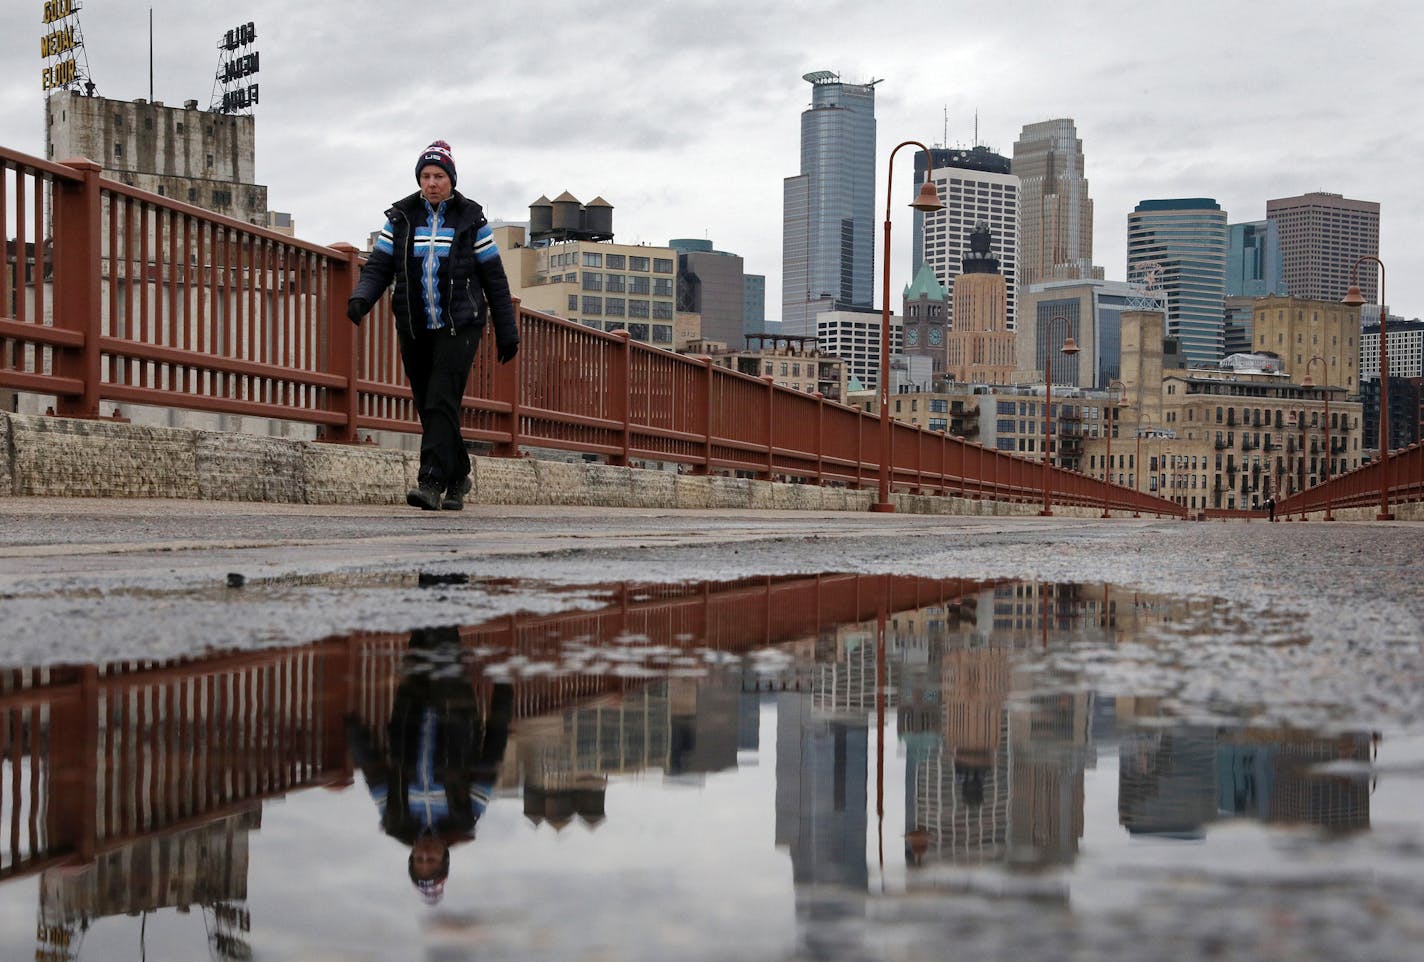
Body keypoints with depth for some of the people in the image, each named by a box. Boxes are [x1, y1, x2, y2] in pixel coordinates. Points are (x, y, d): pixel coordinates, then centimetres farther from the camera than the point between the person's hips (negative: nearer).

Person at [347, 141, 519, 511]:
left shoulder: (470, 219, 2)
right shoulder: (400, 218, 7)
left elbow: (494, 278, 5)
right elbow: (378, 267, 3)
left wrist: (507, 333, 5)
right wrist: (361, 298, -19)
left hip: (459, 327, -3)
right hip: (414, 329, 4)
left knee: (441, 402, -17)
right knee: (428, 409, 8)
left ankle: (431, 483, -21)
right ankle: (458, 477, 25)